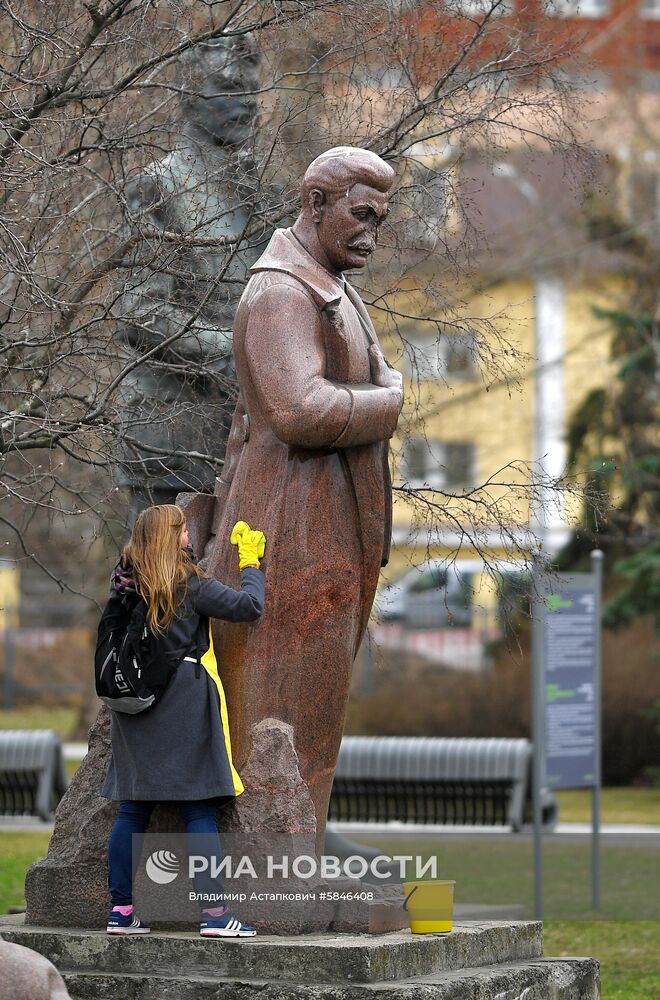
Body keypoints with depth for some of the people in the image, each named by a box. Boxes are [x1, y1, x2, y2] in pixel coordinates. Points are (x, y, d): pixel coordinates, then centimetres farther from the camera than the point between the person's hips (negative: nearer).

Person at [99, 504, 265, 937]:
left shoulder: (125, 584, 8)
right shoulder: (188, 583, -7)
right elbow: (249, 606, -8)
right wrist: (250, 563, 9)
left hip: (133, 701, 6)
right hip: (183, 696, -6)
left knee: (133, 809, 8)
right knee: (200, 808, -5)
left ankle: (122, 910, 8)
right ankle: (214, 911, -9)